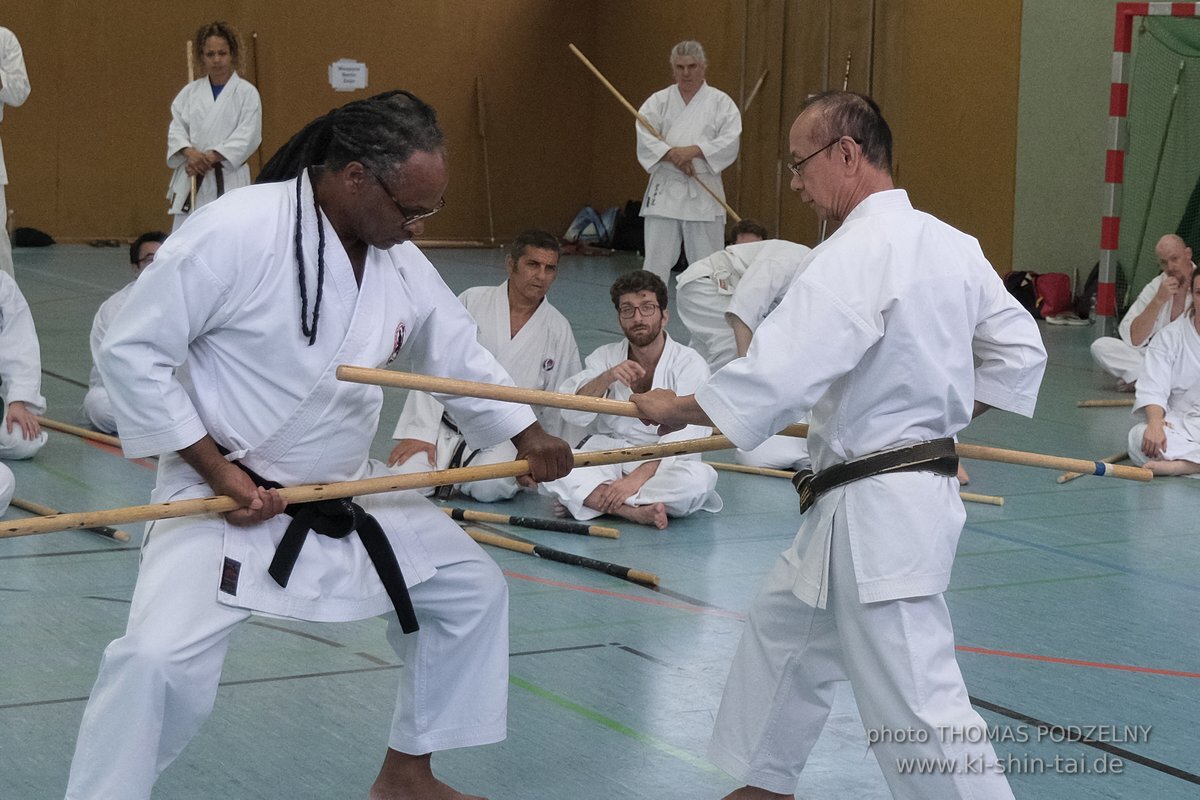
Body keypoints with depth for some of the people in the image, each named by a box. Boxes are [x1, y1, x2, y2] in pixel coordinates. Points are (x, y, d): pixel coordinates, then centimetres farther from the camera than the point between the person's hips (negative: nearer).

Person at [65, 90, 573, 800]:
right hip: (228, 496, -7)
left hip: (351, 493, 7)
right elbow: (131, 352, -19)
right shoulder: (235, 231, -24)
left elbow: (460, 354, 15)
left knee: (472, 589, 12)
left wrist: (527, 432, 5)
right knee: (161, 658, -26)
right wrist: (216, 469, -20)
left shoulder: (402, 261, -2)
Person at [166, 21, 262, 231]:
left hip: (227, 182, -3)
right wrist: (190, 153, -16)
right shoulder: (190, 92, 10)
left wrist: (211, 157, -17)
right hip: (190, 178, 3)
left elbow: (247, 136, -9)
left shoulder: (246, 92, -1)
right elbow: (176, 128, 6)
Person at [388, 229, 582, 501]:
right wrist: (420, 432, -11)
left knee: (489, 487, -32)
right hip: (448, 427, 0)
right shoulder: (473, 302, -1)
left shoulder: (558, 330, 4)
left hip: (505, 438, 0)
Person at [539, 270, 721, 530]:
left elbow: (683, 439, -16)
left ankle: (589, 498, -28)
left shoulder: (689, 364, -5)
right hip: (606, 458, 2)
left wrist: (639, 476, -29)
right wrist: (607, 378, -23)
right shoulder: (605, 357, 8)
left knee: (698, 479, -36)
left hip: (664, 465, -2)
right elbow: (572, 413, -5)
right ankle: (636, 510, -31)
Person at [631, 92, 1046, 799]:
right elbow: (1020, 350, 14)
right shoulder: (951, 245, 7)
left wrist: (675, 410, -11)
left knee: (916, 707, -8)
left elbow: (776, 377, -26)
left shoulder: (856, 256, -21)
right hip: (922, 481, 11)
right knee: (783, 629, 26)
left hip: (875, 511, -11)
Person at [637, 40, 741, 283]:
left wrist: (692, 151, -19)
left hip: (703, 192, -1)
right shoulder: (658, 101, 6)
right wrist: (673, 155, -20)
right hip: (665, 190, 1)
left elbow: (730, 142, -8)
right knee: (656, 258, 3)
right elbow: (645, 138, -6)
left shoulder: (720, 102, 3)